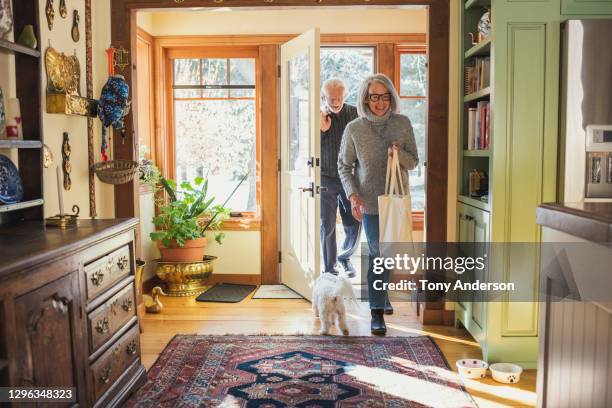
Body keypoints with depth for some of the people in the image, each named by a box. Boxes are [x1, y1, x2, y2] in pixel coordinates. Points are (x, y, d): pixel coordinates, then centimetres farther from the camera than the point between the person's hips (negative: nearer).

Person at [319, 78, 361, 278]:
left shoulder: (354, 114, -1)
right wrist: (322, 130, -16)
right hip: (326, 180, -1)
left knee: (354, 224, 7)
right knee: (327, 226, 2)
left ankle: (345, 257, 33)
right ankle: (329, 268, 16)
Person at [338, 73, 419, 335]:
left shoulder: (402, 124, -3)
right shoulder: (354, 129, -7)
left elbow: (413, 162, 1)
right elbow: (344, 166, -1)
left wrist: (399, 154, -21)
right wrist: (353, 195, -14)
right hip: (370, 202, -3)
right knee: (378, 255, -3)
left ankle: (382, 293, 44)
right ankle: (377, 312, 6)